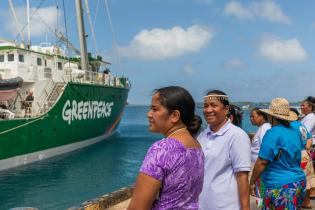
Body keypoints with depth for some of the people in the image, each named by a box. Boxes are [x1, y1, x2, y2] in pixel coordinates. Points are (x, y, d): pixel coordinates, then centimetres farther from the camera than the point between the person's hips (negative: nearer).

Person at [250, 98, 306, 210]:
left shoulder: (273, 133, -17)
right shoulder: (295, 132, 8)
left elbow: (262, 162, -17)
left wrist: (252, 183, -9)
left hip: (280, 187, -9)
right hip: (299, 182, 9)